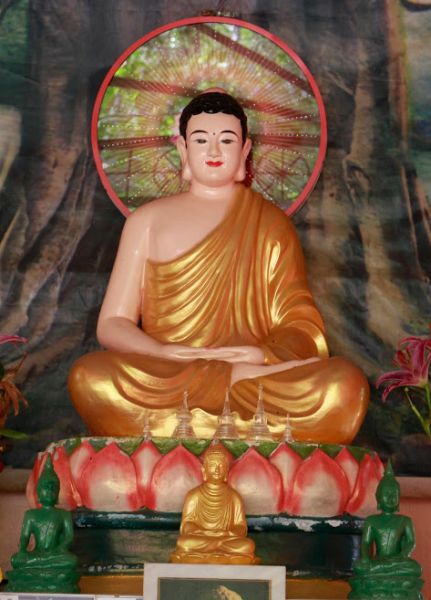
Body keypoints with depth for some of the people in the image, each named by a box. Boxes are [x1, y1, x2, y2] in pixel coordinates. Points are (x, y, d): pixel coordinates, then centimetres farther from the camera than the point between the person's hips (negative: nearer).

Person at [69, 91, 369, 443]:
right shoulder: (148, 221, 15)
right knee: (89, 377, -33)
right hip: (163, 381, 0)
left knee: (345, 384, -29)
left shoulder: (270, 223, 15)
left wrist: (264, 355, -17)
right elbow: (112, 324, 10)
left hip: (255, 378, 0)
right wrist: (165, 354, -12)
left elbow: (301, 327, 7)